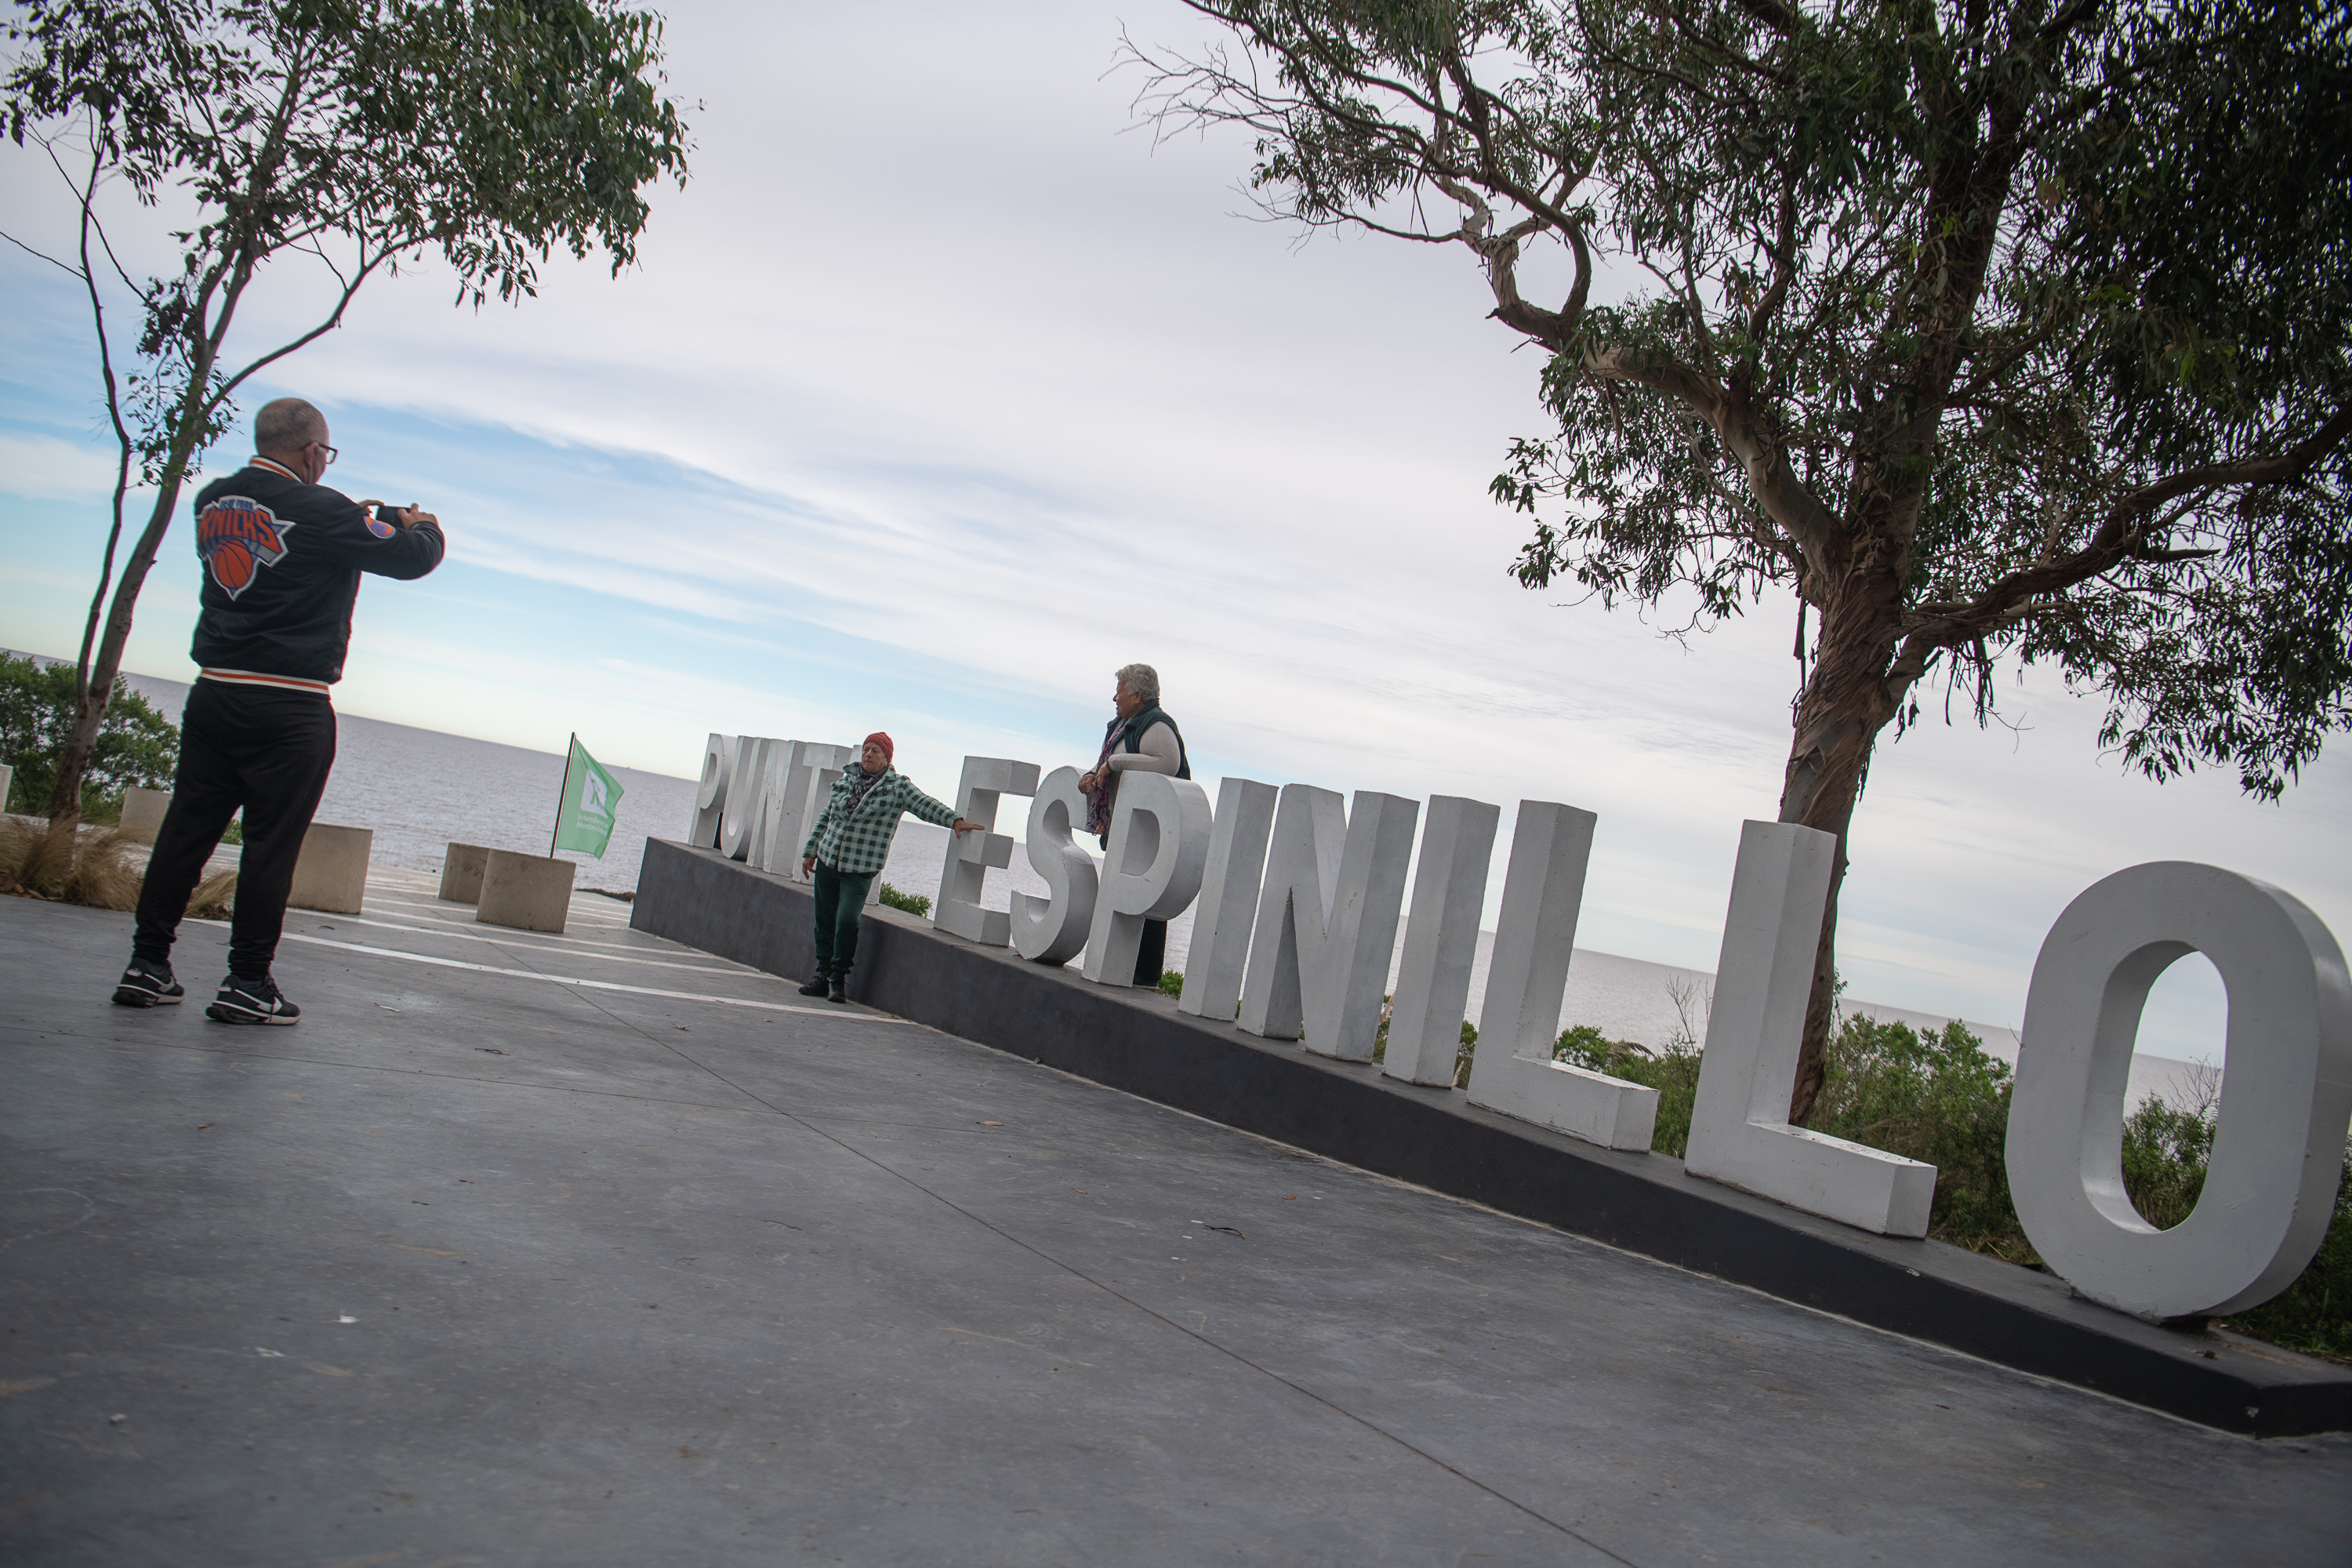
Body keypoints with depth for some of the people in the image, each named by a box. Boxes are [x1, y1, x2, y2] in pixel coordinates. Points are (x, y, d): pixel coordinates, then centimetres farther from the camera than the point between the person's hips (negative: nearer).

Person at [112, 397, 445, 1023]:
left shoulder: (212, 502, 9)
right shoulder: (320, 510, -12)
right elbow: (411, 559, -5)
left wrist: (357, 516, 23)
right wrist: (423, 526, 17)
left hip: (213, 692, 7)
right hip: (289, 707, -6)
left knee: (186, 829, 10)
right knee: (271, 842, -1)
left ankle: (147, 966, 13)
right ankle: (247, 983, 3)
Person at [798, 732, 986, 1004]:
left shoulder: (898, 787, -1)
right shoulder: (845, 780, 12)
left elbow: (926, 805, -11)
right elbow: (825, 818, 19)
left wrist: (955, 820, -26)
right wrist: (810, 851, 19)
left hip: (860, 871, -4)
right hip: (827, 862, 4)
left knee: (847, 921, -16)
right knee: (825, 921, 5)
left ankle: (838, 979, -1)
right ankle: (822, 974, 18)